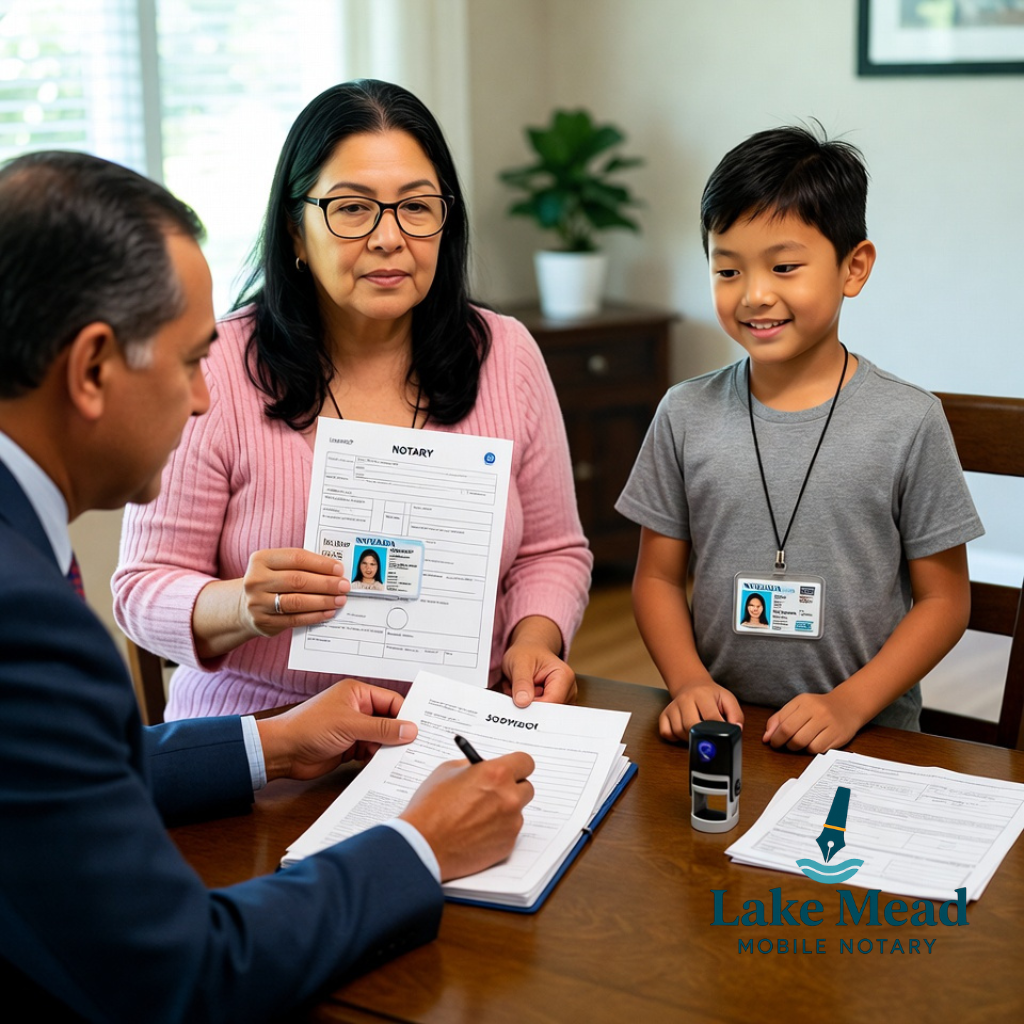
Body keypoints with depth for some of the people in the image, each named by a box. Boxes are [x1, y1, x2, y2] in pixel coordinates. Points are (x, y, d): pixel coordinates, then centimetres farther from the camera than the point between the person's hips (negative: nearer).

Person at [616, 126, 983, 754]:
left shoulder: (909, 422, -2)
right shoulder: (686, 415, 4)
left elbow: (944, 598, 2)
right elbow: (658, 577, 11)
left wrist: (850, 703, -10)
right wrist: (689, 682, -6)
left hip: (870, 739, -1)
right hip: (719, 728, 2)